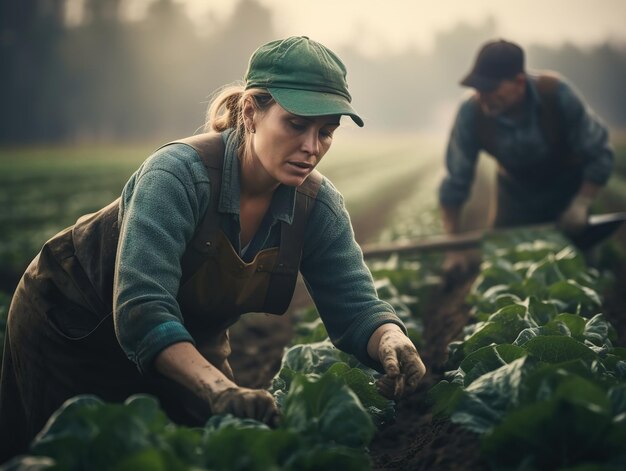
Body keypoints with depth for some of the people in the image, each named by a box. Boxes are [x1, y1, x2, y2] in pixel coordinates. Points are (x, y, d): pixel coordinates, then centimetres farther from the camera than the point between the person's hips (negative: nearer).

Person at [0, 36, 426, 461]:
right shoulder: (179, 174, -35)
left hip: (189, 342, 5)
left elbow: (355, 306, -16)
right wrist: (219, 389, -57)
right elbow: (140, 311, -43)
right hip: (73, 331, -5)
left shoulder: (319, 206, -16)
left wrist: (393, 344, -40)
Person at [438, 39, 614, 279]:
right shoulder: (471, 114, -29)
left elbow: (598, 153, -20)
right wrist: (454, 247, -19)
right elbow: (455, 183, -20)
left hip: (566, 187, -1)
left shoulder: (556, 93, -33)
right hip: (516, 191, 1)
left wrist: (581, 203, -26)